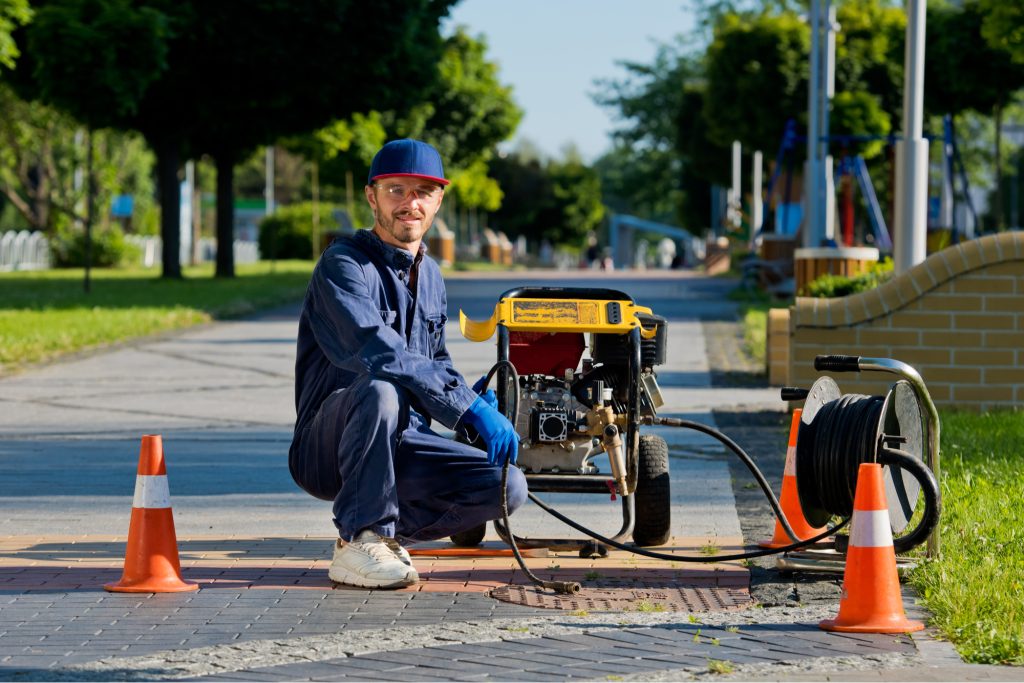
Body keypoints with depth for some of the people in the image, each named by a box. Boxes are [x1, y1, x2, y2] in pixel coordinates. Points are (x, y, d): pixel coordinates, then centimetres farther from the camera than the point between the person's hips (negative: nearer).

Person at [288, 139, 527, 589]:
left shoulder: (430, 276, 14)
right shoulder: (343, 265, -13)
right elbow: (381, 355, -29)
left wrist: (478, 399, 4)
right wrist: (471, 408, -32)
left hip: (400, 442, 7)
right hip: (326, 450, -7)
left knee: (508, 487, -14)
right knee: (381, 392, -39)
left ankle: (390, 528, 5)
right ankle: (358, 543, -25)